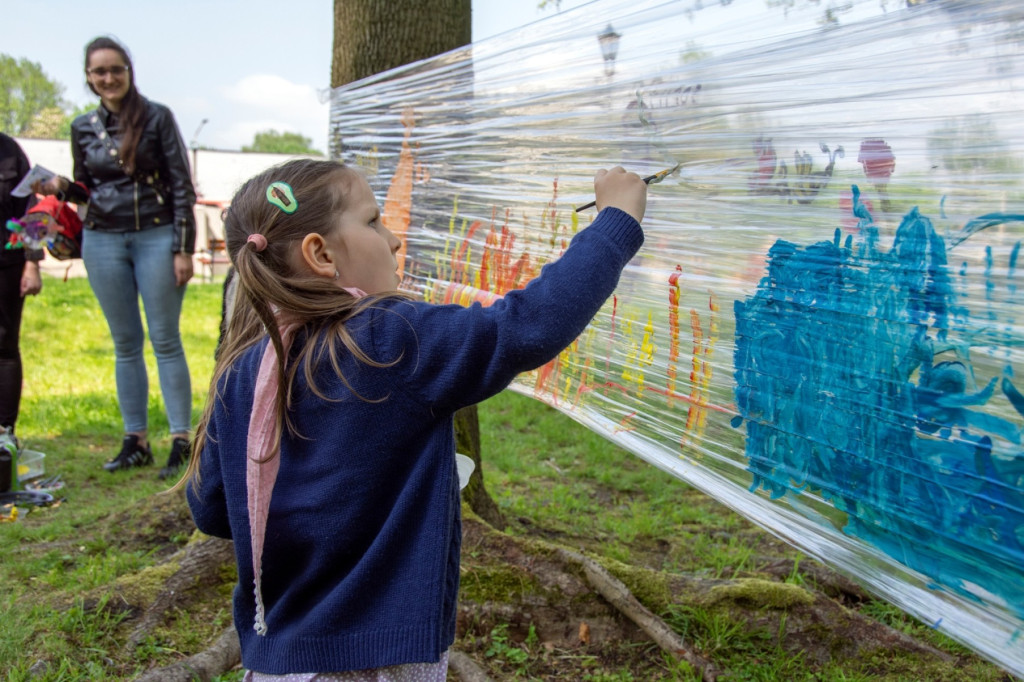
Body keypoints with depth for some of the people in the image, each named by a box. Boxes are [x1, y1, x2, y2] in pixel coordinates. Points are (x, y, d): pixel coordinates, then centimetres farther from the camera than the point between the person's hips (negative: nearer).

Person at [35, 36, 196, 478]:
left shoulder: (157, 118, -3)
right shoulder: (82, 128, 8)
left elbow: (181, 185, -4)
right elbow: (85, 190, 17)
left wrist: (184, 248, -10)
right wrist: (61, 188, -6)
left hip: (156, 237, -4)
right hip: (103, 242, 4)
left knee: (165, 340, -2)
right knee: (125, 343, 8)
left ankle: (181, 441, 1)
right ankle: (135, 441, 15)